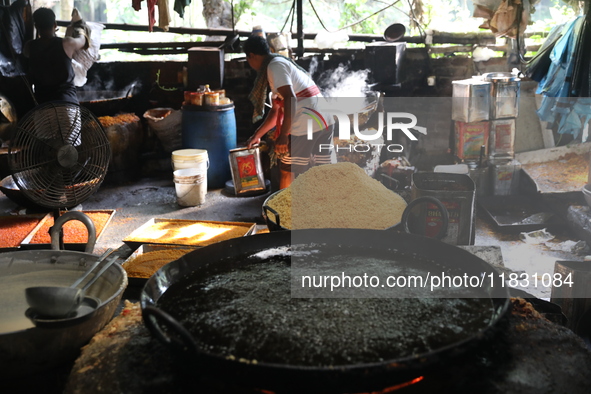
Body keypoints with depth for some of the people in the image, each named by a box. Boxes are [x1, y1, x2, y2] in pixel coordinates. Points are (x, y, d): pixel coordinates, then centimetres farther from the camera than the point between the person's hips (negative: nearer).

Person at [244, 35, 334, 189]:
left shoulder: (275, 65, -7)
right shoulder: (282, 63, 23)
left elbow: (290, 100, -20)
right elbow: (276, 110, 27)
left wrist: (283, 135, -20)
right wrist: (257, 135, 31)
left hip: (304, 127, -9)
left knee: (287, 172, 6)